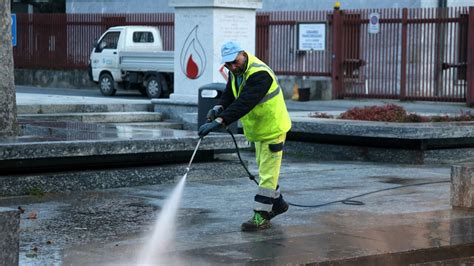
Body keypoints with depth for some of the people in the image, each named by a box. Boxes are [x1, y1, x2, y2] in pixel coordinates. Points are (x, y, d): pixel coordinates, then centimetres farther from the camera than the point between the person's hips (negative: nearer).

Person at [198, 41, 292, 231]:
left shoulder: (259, 75, -32)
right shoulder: (236, 71, -1)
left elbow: (244, 103, -42)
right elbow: (230, 94, 6)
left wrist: (219, 121, -49)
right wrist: (219, 107, -17)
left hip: (273, 129, -10)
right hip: (258, 129, 10)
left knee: (267, 173, -6)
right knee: (264, 169, 22)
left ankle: (261, 217, -3)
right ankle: (277, 203, 38)